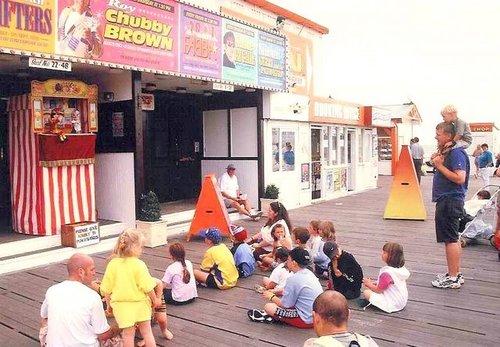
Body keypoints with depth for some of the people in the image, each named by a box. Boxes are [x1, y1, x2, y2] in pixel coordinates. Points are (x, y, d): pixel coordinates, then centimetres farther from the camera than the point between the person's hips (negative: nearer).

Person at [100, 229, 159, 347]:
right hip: (140, 304, -2)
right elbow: (148, 287, -16)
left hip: (121, 305, 2)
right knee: (147, 332, 15)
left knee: (128, 334, 14)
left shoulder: (112, 264, -10)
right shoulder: (139, 264, -19)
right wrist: (155, 299, 2)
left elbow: (106, 289, -4)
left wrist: (108, 304, 12)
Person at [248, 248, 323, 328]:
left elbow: (285, 305, -13)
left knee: (268, 307, -6)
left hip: (306, 320, -9)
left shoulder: (293, 279, -19)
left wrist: (271, 297, 5)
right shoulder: (309, 273, 6)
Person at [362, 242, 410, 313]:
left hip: (392, 305, -9)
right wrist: (374, 283, 9)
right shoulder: (401, 269, 0)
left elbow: (378, 290, -17)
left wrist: (369, 284, 2)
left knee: (366, 292, -9)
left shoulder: (387, 273, -27)